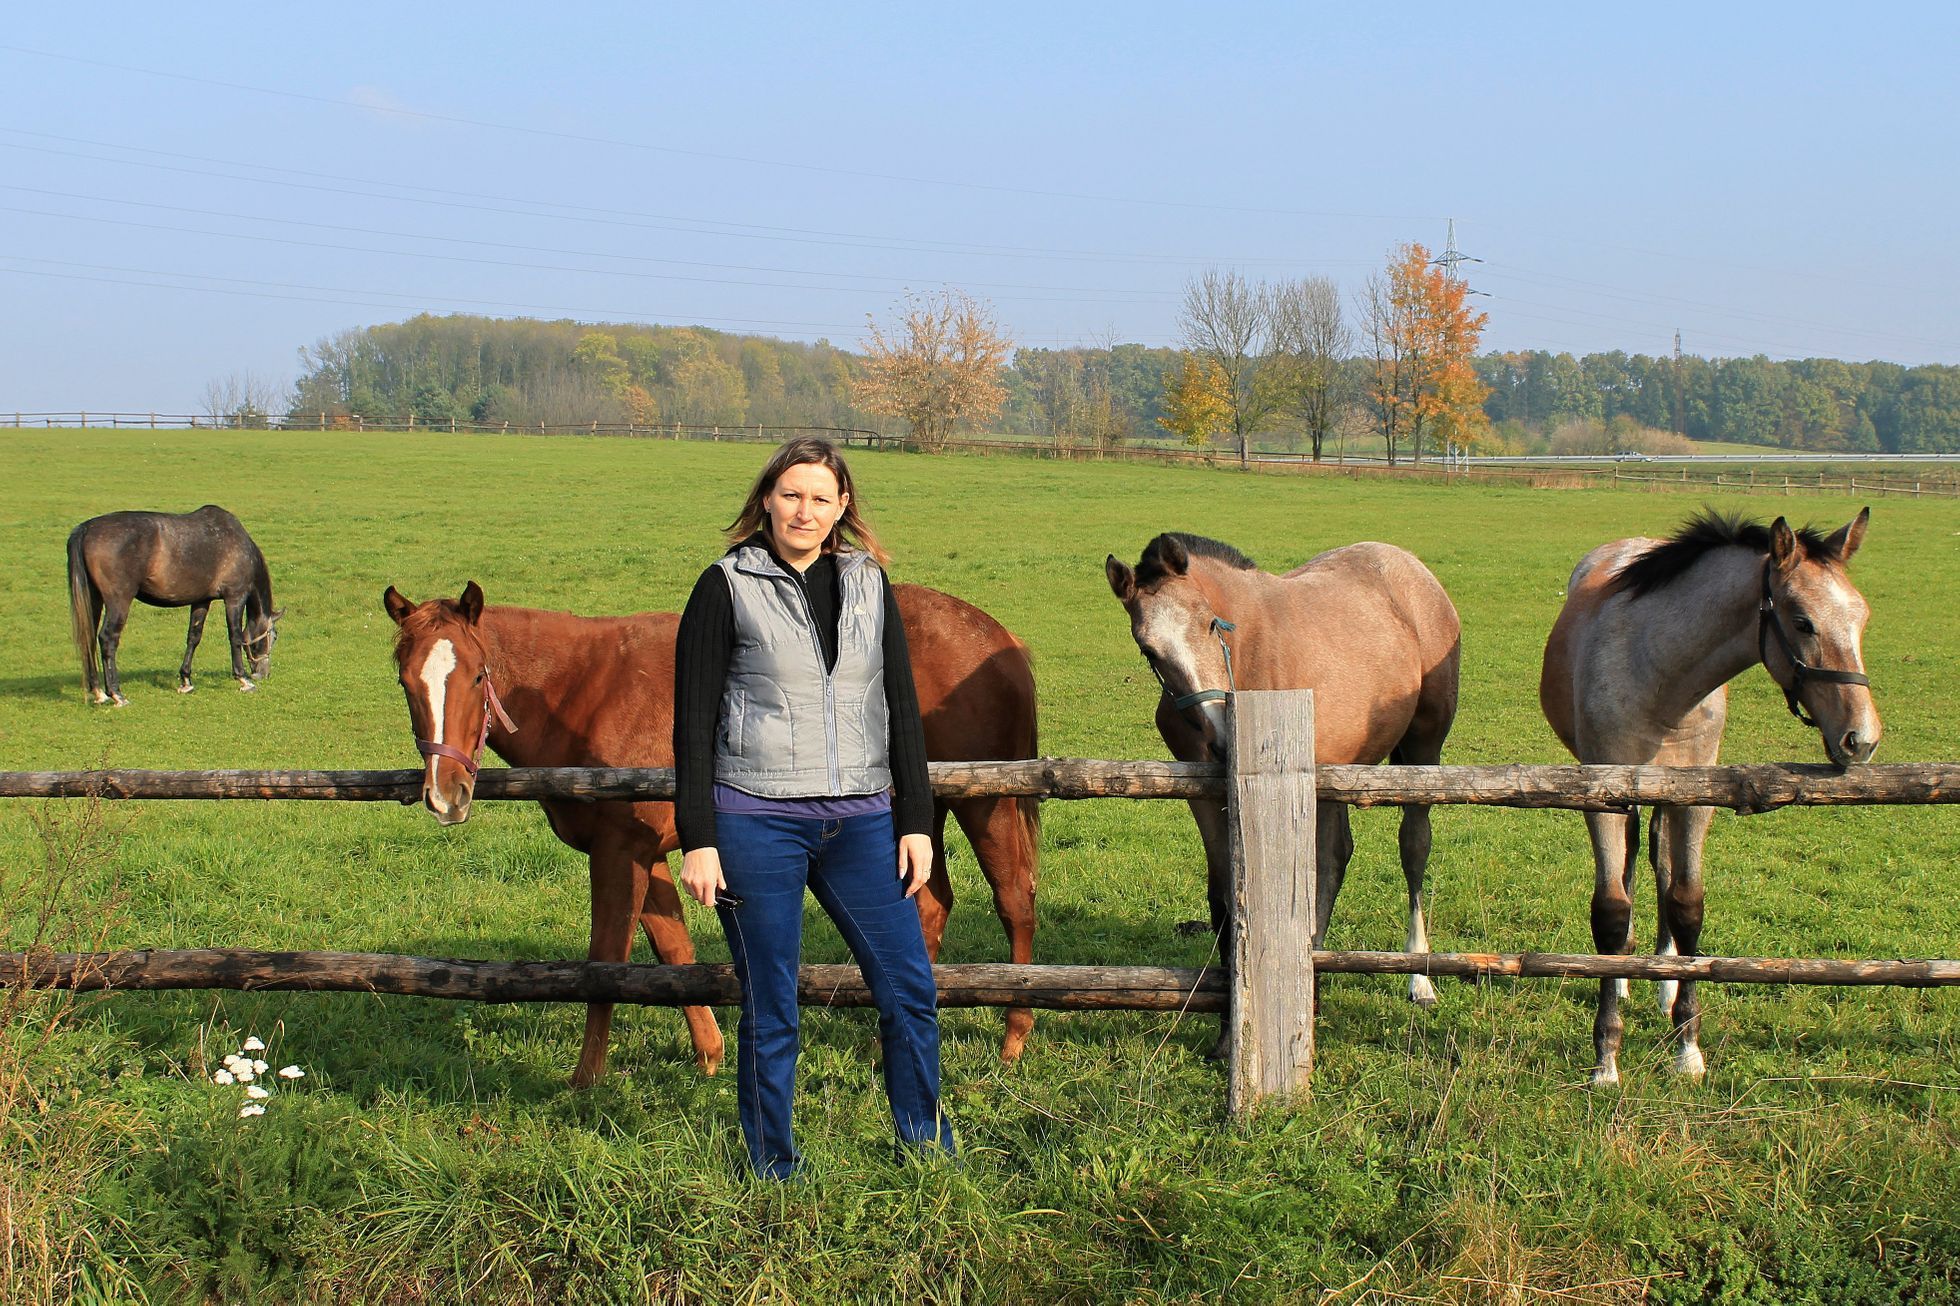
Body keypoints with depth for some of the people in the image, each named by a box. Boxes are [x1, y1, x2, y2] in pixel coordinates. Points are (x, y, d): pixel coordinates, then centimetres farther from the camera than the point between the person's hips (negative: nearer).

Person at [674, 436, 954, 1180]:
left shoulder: (869, 583, 10)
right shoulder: (727, 587, -2)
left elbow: (902, 708, 12)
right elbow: (693, 721, -3)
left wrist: (915, 821, 5)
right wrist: (697, 840, -8)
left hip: (860, 820, 4)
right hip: (756, 823, -4)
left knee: (910, 989, 4)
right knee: (770, 1010, 3)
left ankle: (927, 1148, 21)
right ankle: (773, 1168, 17)